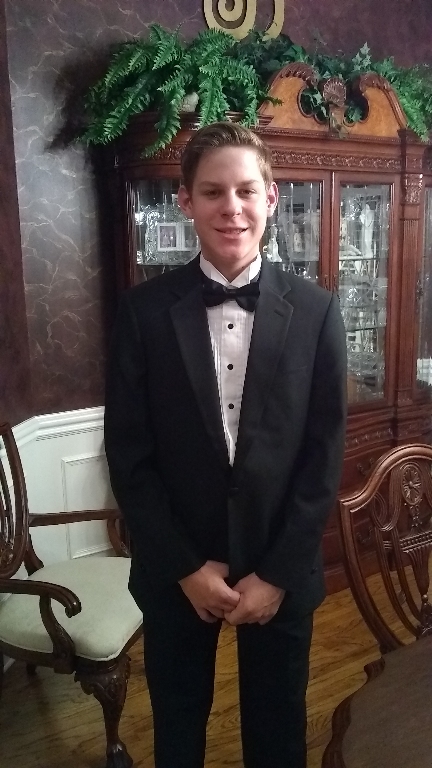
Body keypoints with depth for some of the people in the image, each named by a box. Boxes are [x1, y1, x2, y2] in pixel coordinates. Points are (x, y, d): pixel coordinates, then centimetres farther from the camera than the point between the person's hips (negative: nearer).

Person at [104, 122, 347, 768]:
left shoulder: (316, 311, -7)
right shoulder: (144, 309, -9)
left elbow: (325, 456, -6)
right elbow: (127, 453, -7)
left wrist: (276, 574, -9)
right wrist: (187, 568, -9)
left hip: (282, 570, 0)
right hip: (175, 571, 0)